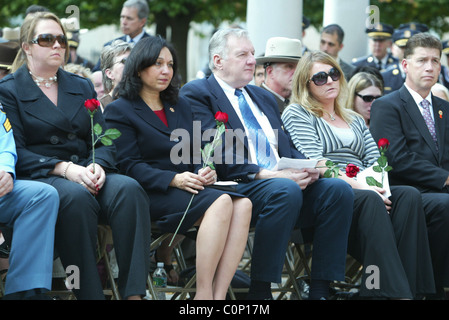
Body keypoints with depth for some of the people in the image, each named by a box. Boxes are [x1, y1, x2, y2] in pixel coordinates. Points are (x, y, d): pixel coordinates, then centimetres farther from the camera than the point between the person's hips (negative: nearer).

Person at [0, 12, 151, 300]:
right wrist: (64, 169, -19)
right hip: (38, 177, -4)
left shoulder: (82, 87, 21)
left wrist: (97, 166, -11)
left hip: (85, 172, 4)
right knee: (76, 196, -38)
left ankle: (134, 292, -37)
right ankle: (90, 294, -35)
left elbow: (103, 141, 13)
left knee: (128, 188, -28)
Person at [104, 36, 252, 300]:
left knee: (243, 204, -26)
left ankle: (219, 295, -36)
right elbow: (130, 165, -6)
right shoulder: (121, 110, 5)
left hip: (188, 188, 6)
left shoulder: (181, 107, 26)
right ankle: (204, 293, -35)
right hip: (153, 195, -6)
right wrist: (173, 179, -19)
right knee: (221, 203, -33)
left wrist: (204, 171, -2)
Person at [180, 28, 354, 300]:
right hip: (238, 186, -7)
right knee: (285, 191, -37)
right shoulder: (197, 93, 4)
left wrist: (307, 166, -1)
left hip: (285, 180, 7)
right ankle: (260, 291, -29)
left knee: (338, 189, -19)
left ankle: (320, 291, -20)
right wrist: (268, 175, -19)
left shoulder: (264, 97, 30)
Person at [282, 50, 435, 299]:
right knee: (370, 201, -36)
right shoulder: (297, 114, 9)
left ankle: (411, 286, -38)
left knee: (409, 195, -25)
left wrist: (374, 183, -8)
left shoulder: (355, 120, 29)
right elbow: (317, 164, -6)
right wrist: (357, 185, -18)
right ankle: (392, 291, -45)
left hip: (365, 191, 6)